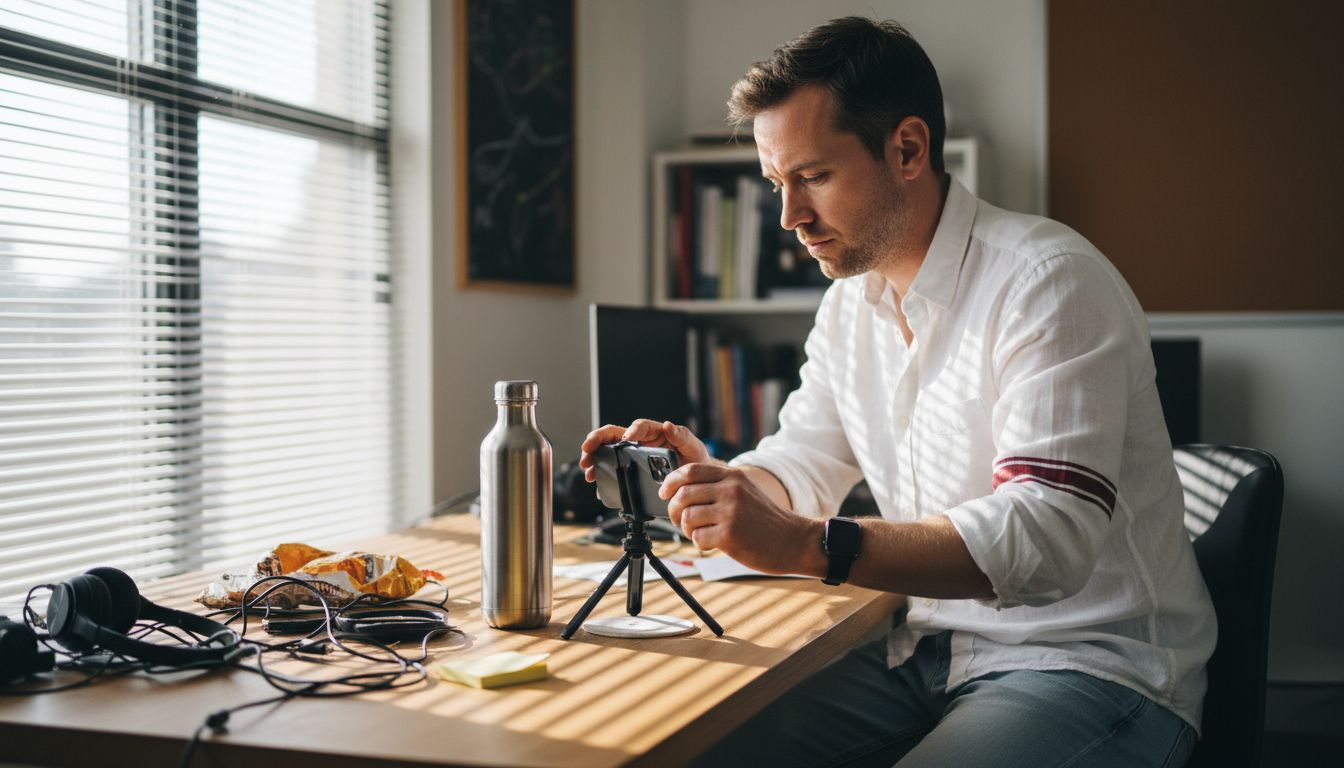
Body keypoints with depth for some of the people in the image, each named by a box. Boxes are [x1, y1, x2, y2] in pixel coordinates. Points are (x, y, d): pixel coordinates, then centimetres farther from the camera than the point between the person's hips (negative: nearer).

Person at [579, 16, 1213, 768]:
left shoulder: (1049, 282, -19)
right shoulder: (851, 299, 8)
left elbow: (1047, 536, -29)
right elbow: (803, 466, 17)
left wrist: (806, 544, -38)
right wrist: (716, 476, -7)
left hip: (1096, 667, -7)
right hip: (929, 645, 7)